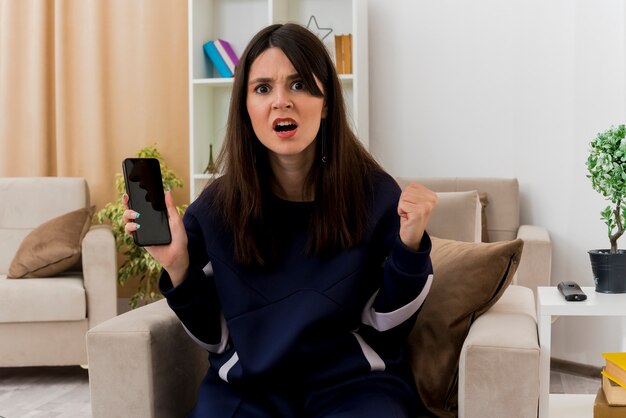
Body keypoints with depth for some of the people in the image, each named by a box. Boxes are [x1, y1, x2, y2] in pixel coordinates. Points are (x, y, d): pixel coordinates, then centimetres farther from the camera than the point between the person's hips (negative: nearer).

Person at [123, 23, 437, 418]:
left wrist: (410, 244, -19)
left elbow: (386, 328, -4)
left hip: (353, 380, 0)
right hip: (247, 383, 1)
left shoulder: (376, 193, -8)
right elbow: (214, 337, 2)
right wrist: (178, 265, -13)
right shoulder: (215, 207, -4)